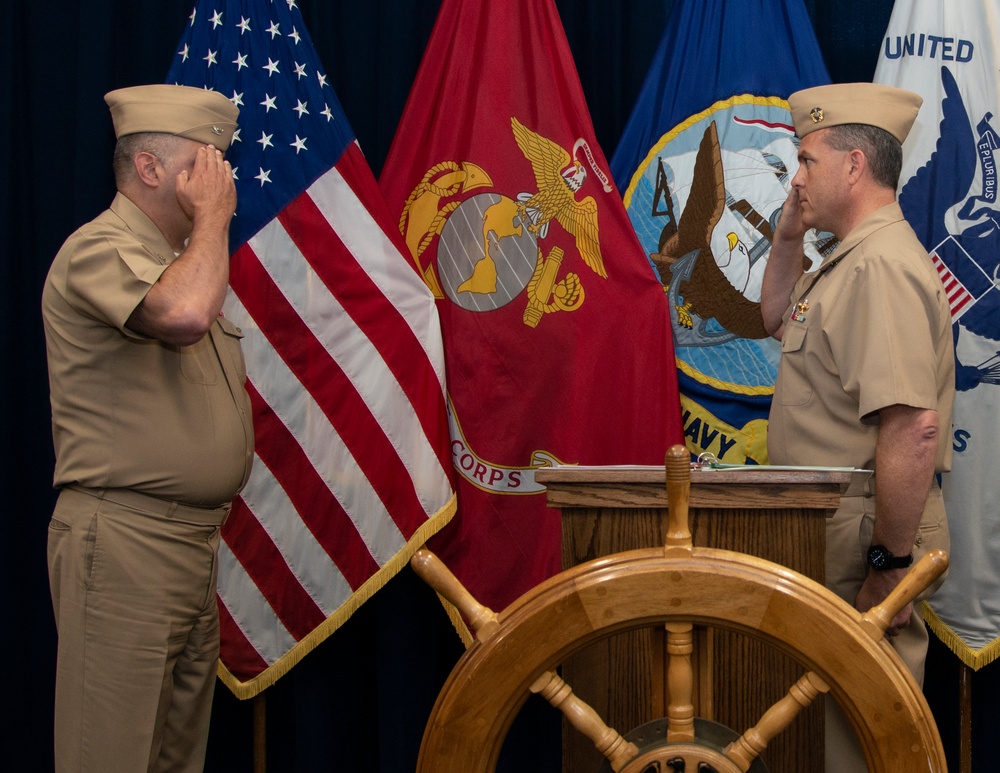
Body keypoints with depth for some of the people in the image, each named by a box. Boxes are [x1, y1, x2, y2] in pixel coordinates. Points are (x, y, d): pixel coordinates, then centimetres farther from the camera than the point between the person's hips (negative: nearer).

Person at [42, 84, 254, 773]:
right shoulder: (100, 250, -11)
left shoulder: (179, 258, 20)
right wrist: (212, 215, -17)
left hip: (194, 540, 9)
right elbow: (183, 315, -32)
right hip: (124, 542, -9)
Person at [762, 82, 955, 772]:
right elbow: (778, 320, 34)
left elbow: (914, 429, -28)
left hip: (868, 531, -10)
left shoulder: (881, 265, -20)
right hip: (835, 529, 11)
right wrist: (788, 237, 17)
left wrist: (893, 563, -25)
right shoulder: (853, 259, 15)